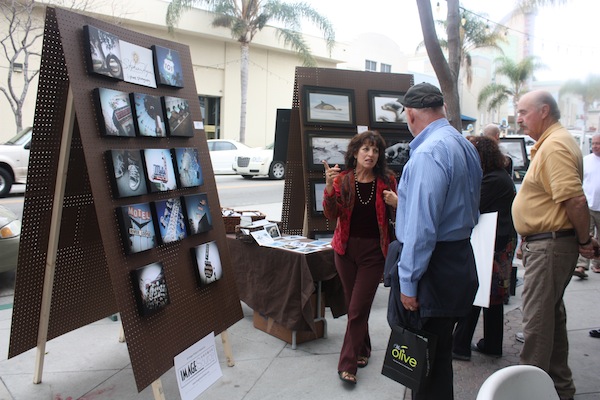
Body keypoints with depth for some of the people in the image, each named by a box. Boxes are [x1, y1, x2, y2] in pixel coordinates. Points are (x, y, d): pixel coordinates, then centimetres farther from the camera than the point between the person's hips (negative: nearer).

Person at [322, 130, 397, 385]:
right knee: (354, 305, 15)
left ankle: (348, 364, 9)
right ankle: (363, 349, 37)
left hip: (373, 251, -2)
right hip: (346, 248, 2)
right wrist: (329, 186, -26)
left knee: (357, 308, -2)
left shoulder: (387, 180, -3)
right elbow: (330, 214, -11)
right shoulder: (342, 179, -2)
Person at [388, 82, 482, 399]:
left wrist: (408, 281, -19)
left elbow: (422, 225, -24)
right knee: (440, 351, 21)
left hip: (433, 265, -10)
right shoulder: (466, 146, 11)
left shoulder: (428, 152, -20)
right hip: (461, 259, 10)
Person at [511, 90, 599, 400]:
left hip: (549, 245, -11)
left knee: (537, 319, -2)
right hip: (545, 243, 11)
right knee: (552, 314, 19)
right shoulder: (552, 142, 15)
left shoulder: (555, 145, -19)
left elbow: (575, 200, -26)